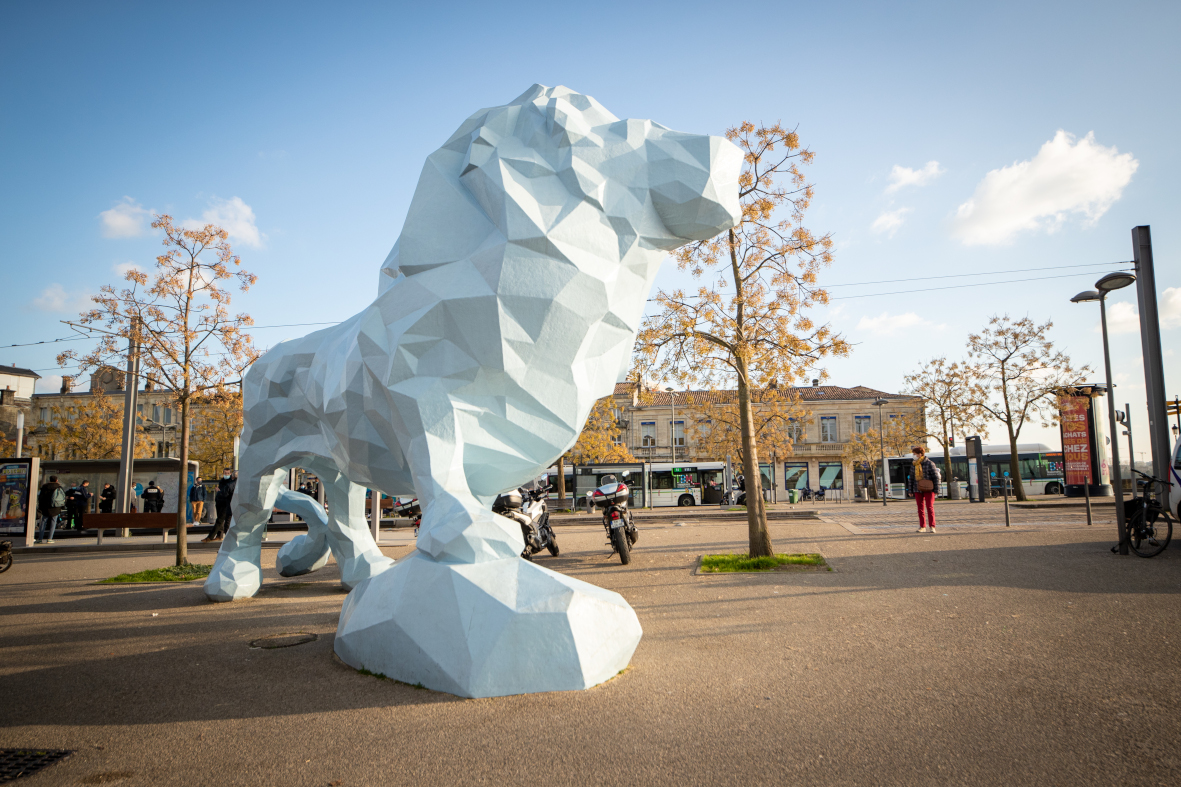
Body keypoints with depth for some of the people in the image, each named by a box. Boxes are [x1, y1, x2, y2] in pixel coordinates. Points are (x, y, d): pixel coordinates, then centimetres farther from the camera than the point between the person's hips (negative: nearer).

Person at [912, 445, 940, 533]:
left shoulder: (929, 463, -5)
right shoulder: (914, 465, 10)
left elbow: (936, 477, -4)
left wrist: (936, 489, -7)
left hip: (928, 489, -5)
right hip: (918, 490, 5)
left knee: (930, 507, -5)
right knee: (920, 508, 6)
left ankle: (932, 526, 1)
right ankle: (922, 527, 11)